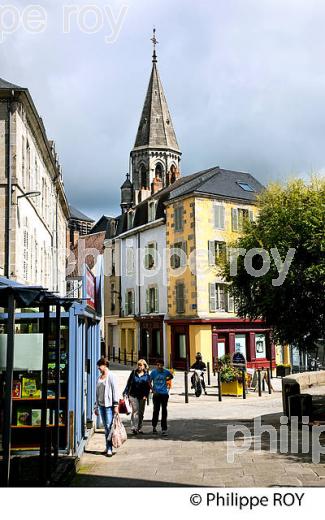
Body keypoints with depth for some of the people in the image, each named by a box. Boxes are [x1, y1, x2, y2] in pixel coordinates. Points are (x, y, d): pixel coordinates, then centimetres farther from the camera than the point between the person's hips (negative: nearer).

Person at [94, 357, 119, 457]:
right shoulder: (99, 377, 13)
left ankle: (109, 449, -5)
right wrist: (96, 406, 16)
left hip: (109, 405, -7)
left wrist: (116, 405, -13)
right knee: (105, 427, 10)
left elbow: (115, 391, -9)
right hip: (101, 405, 7)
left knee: (109, 426, -8)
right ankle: (107, 448, 16)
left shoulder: (111, 376, -6)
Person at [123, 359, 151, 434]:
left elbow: (148, 386, 3)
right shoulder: (133, 373, 3)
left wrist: (146, 395, -9)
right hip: (133, 395, -2)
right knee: (135, 411, -13)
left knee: (141, 412, 9)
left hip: (142, 396, 2)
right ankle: (134, 428, -18)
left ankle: (139, 428, 21)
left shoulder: (146, 375, 4)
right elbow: (128, 383, 6)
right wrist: (125, 393, 0)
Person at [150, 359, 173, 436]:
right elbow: (149, 382, 2)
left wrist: (165, 380, 9)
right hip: (156, 394, -1)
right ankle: (154, 426, 27)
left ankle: (164, 429, 4)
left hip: (164, 394, 1)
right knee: (156, 410, 5)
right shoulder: (153, 372, -4)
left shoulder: (166, 372, -1)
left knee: (164, 411, 0)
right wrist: (153, 390, -6)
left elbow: (171, 376, 21)